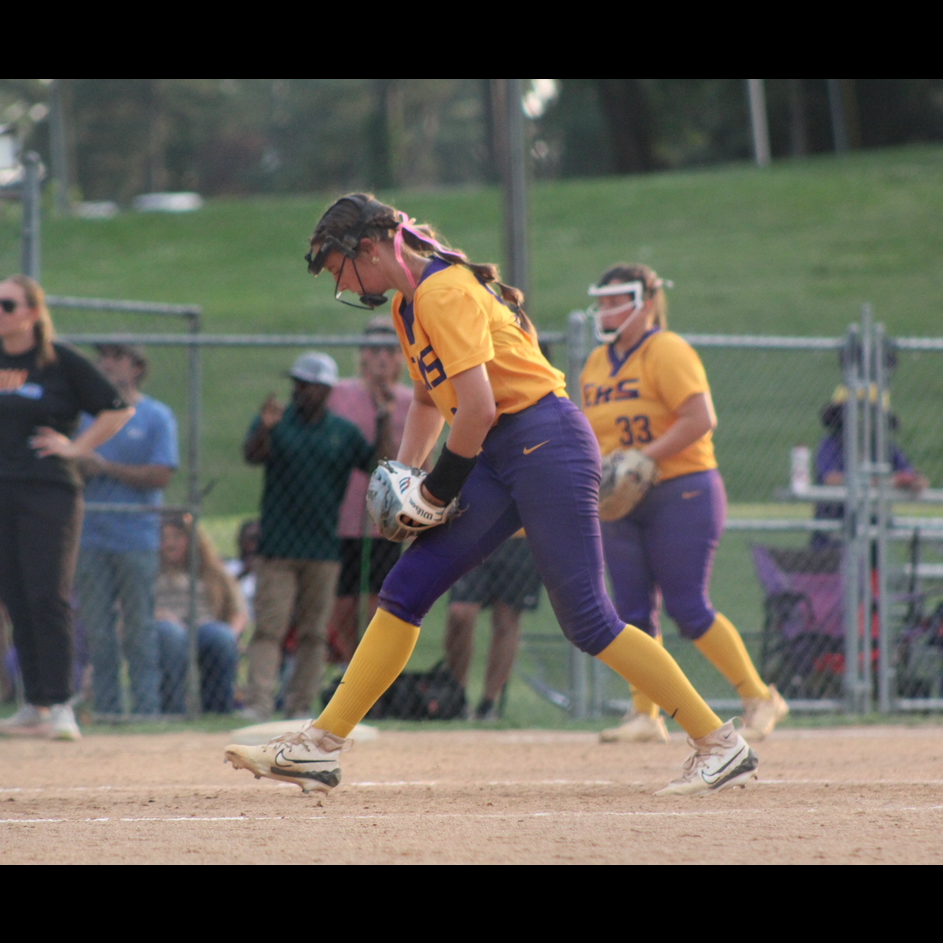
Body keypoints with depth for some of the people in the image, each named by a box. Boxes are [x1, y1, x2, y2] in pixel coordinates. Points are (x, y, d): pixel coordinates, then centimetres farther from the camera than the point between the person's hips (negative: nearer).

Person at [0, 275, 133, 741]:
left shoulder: (62, 362, -2)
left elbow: (118, 409, 1)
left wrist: (77, 447, -4)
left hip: (49, 493, -5)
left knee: (47, 598, -11)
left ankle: (59, 705, -10)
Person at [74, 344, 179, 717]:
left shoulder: (156, 417, 2)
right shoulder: (87, 414, 14)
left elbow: (161, 475, -7)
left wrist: (107, 468, -11)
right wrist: (81, 466, -10)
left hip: (137, 538, -4)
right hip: (90, 538, 4)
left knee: (139, 631, -3)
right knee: (97, 631, 3)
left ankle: (147, 710, 0)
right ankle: (106, 710, 7)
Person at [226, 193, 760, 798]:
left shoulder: (444, 292, -16)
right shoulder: (410, 303, 15)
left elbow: (478, 408, -23)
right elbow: (429, 398, 29)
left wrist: (438, 492, -12)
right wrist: (406, 477, 16)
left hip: (547, 443, -10)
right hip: (499, 457, 10)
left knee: (586, 619, -11)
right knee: (407, 589, 3)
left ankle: (722, 744, -5)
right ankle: (322, 748, 4)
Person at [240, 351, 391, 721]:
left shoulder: (344, 431, 8)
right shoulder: (276, 421, 3)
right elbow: (252, 455, -13)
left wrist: (385, 423, -12)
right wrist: (265, 428, -33)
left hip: (323, 548, 2)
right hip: (277, 547, -2)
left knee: (314, 632, 6)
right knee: (269, 627, -9)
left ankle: (301, 705, 11)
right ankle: (258, 701, -15)